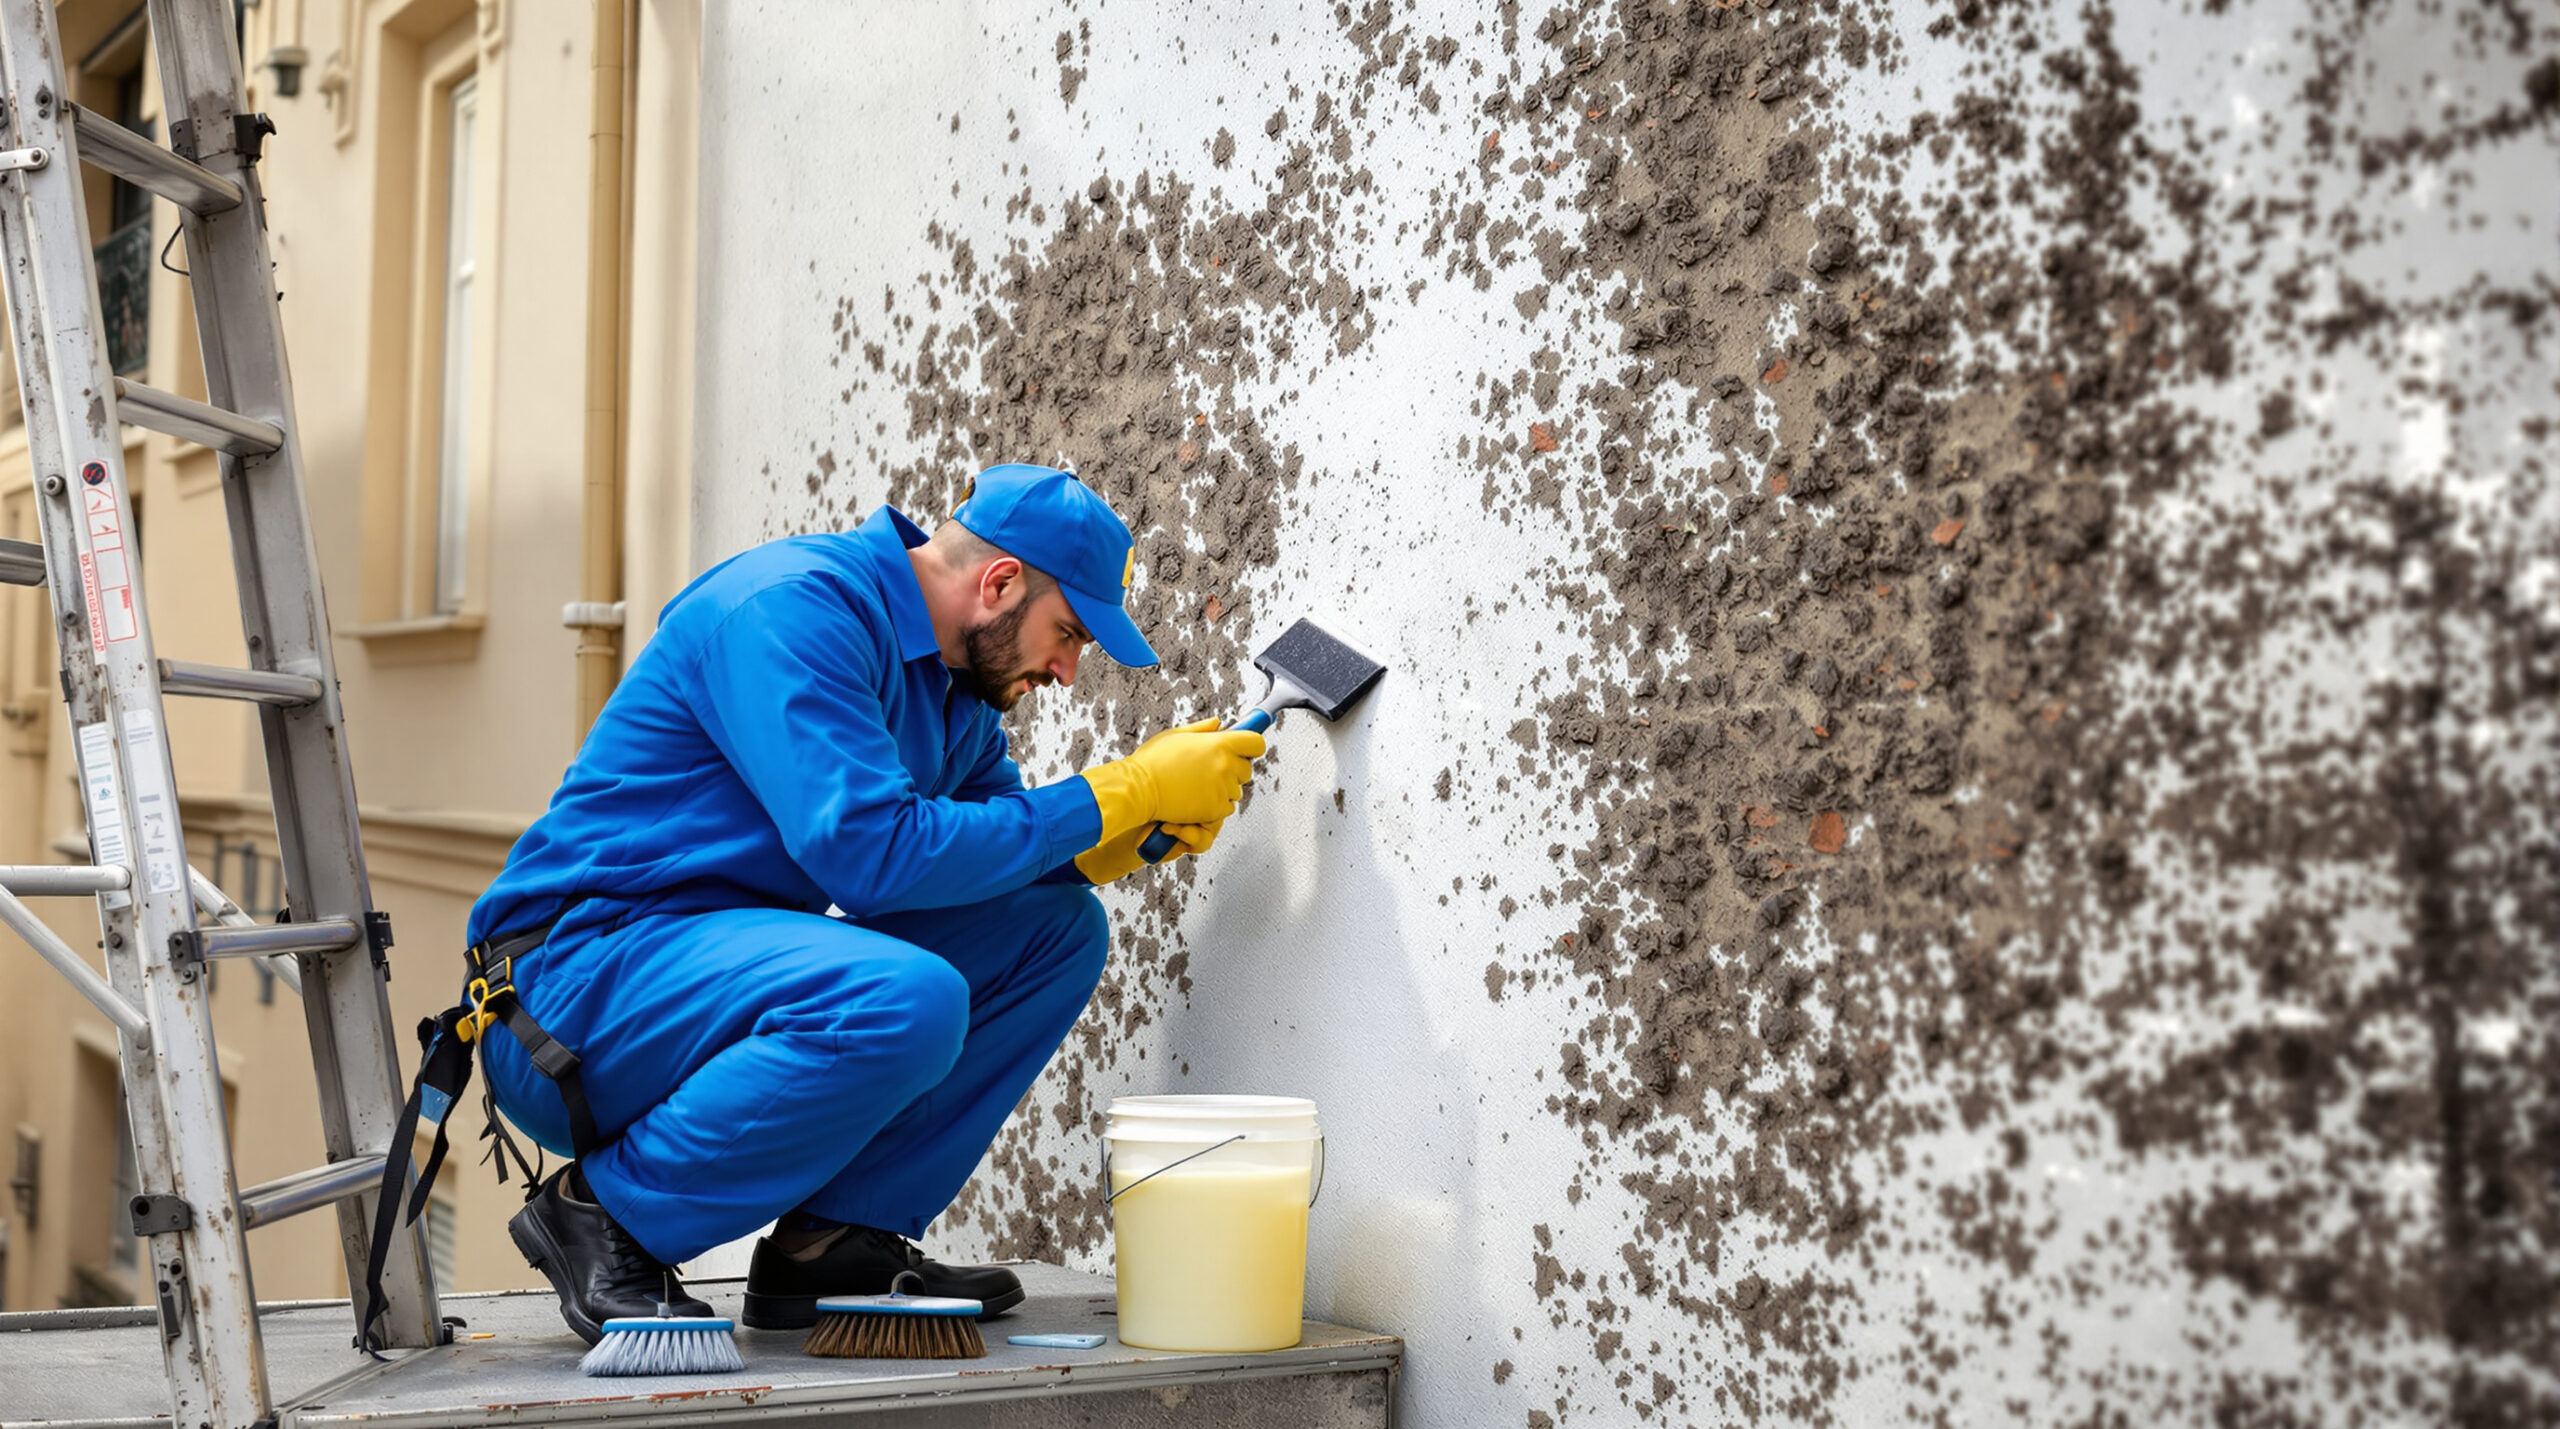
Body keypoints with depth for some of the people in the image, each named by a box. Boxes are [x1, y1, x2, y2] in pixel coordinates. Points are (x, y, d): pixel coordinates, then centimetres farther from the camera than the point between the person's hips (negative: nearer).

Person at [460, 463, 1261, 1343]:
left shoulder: (959, 680, 9)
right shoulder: (792, 608, -19)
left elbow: (999, 850, 19)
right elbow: (873, 853, -27)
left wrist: (1136, 831, -2)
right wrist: (1114, 797, -20)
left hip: (731, 964, 9)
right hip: (575, 990, -9)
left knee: (1056, 927, 2)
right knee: (904, 1001, -34)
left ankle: (836, 1238, -1)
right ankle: (603, 1212, -12)